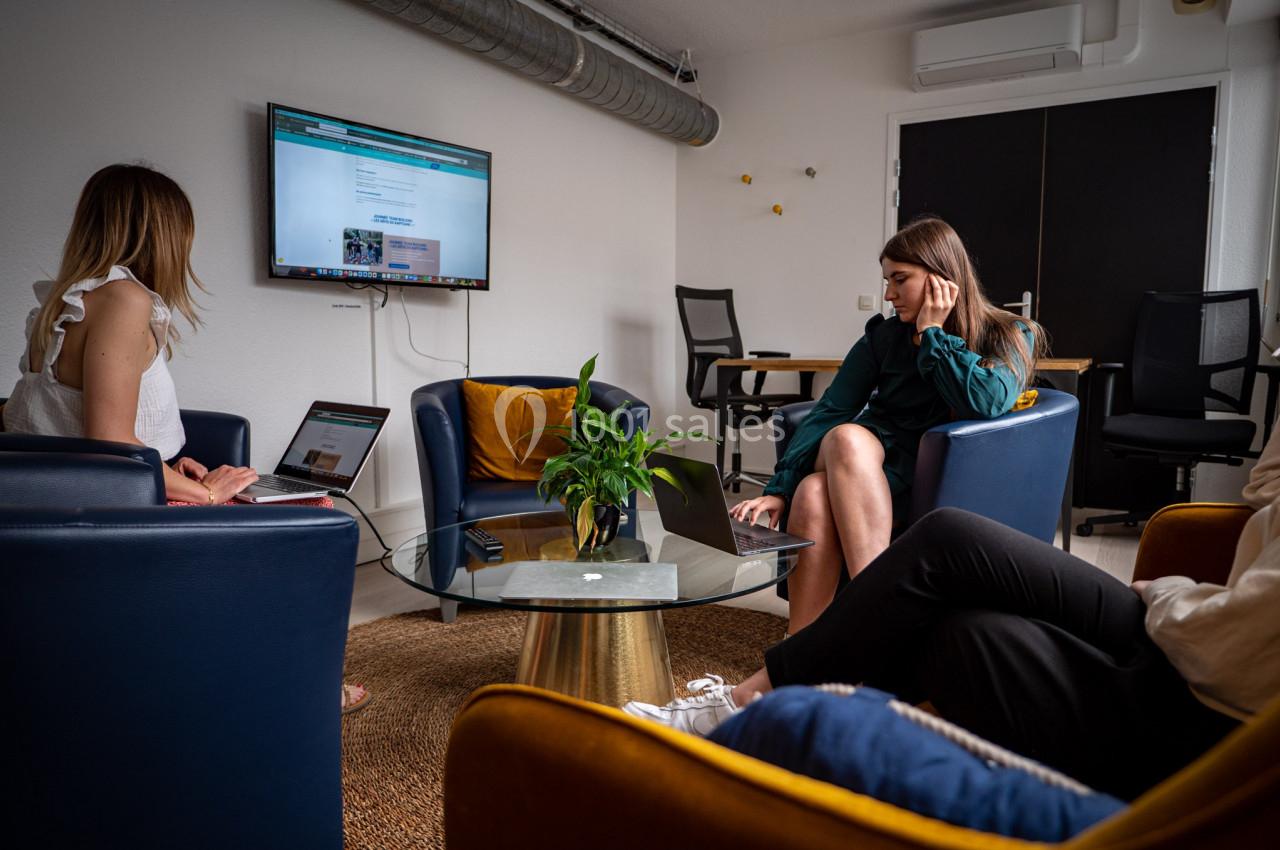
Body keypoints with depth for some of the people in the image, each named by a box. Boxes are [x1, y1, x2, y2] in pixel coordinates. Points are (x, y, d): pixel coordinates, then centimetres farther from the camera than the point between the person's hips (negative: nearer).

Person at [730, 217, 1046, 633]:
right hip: (863, 464, 3)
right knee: (812, 495, -33)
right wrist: (778, 489, -9)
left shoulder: (1009, 337, 4)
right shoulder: (885, 336, 10)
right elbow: (828, 411, 2)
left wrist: (932, 333, -7)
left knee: (849, 440, -34)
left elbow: (986, 402, -18)